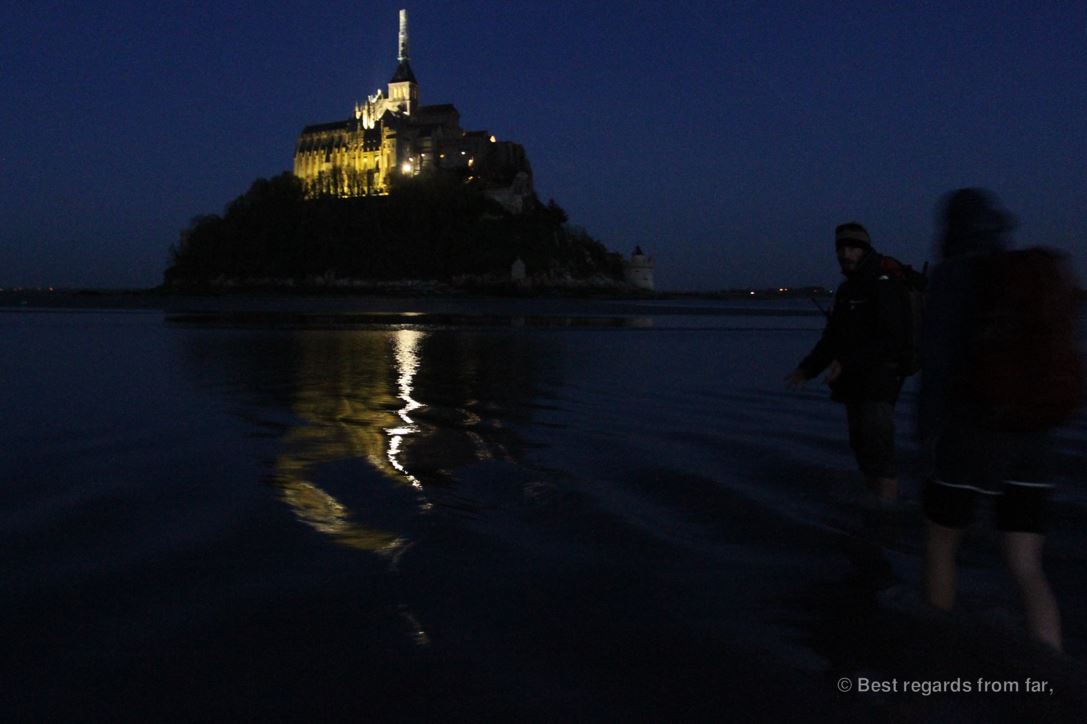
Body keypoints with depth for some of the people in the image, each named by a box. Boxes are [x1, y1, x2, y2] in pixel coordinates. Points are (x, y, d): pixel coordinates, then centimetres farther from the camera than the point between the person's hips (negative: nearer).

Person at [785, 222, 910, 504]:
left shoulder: (885, 285, -14)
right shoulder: (846, 290, 14)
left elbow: (892, 340, -23)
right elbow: (833, 338, 17)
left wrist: (846, 363, -27)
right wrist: (806, 369, 8)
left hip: (880, 380, -8)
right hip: (855, 382, 8)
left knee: (879, 452, -11)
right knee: (862, 449, 10)